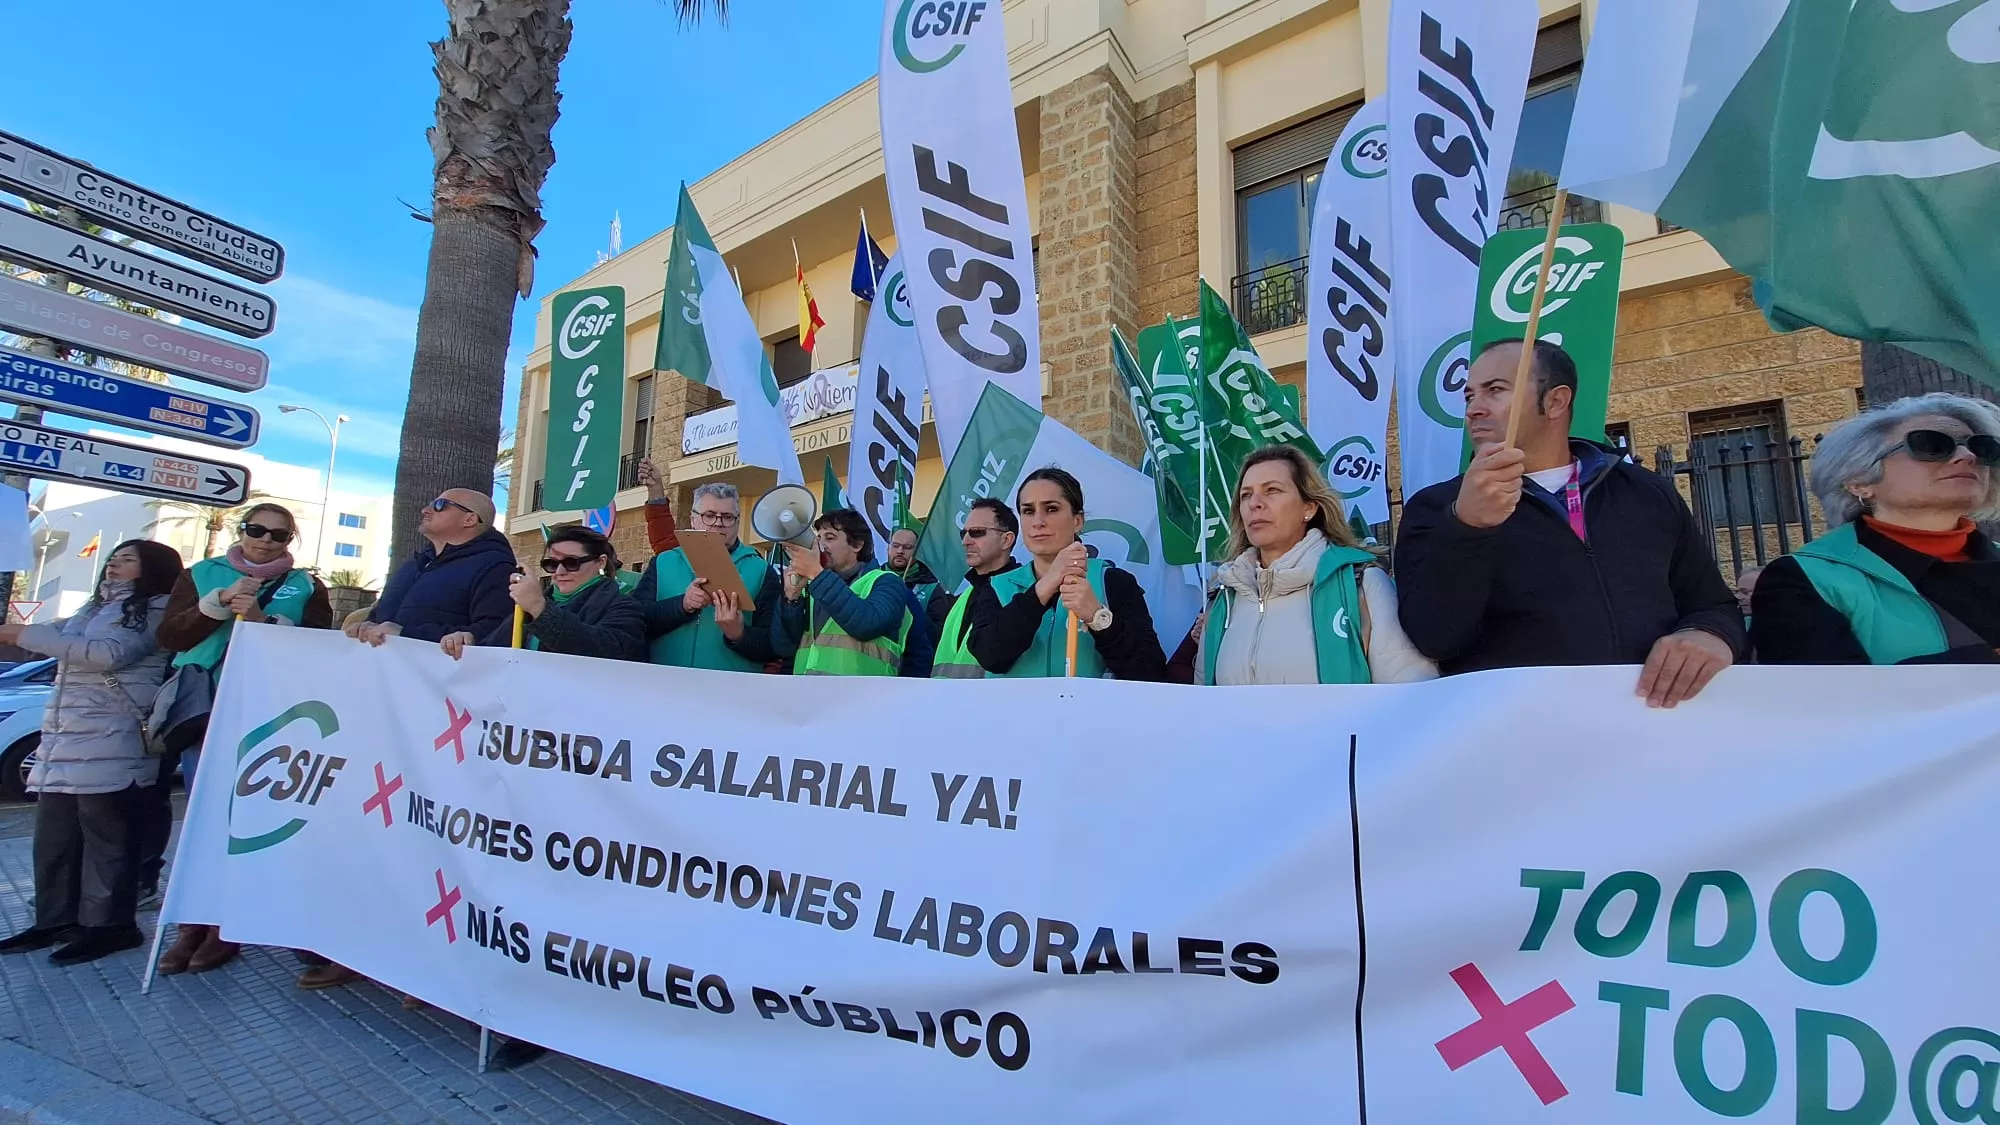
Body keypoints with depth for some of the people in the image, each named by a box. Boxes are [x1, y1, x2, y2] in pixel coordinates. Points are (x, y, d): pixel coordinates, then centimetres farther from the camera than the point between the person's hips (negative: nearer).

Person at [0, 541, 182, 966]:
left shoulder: (156, 608, -5)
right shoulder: (94, 607, 23)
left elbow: (109, 653, -17)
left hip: (112, 742, -8)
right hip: (64, 737, 9)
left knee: (106, 837, -4)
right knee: (54, 837, 11)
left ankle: (111, 924, 3)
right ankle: (57, 920, 20)